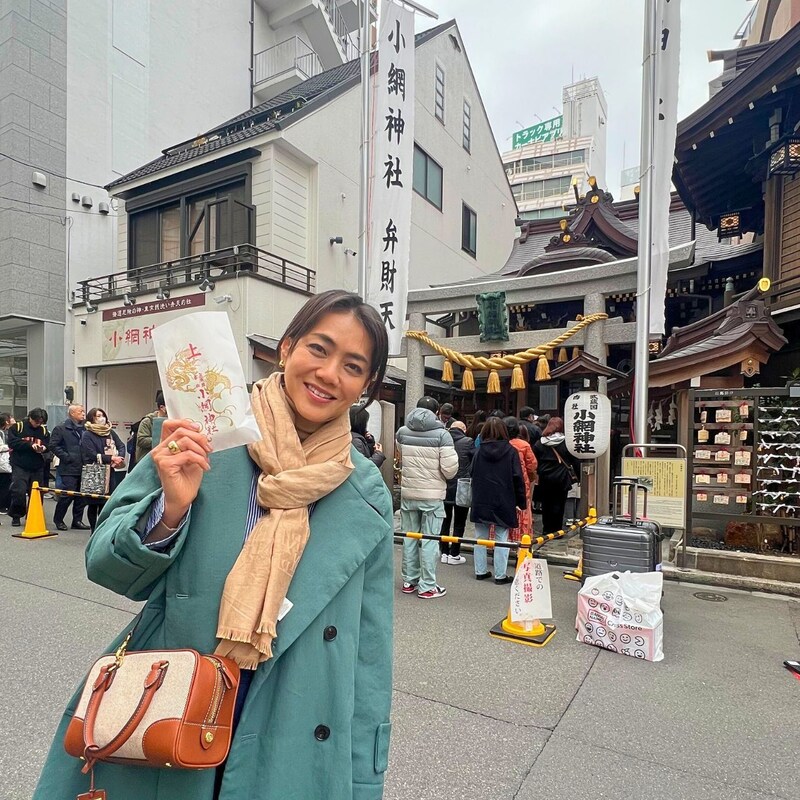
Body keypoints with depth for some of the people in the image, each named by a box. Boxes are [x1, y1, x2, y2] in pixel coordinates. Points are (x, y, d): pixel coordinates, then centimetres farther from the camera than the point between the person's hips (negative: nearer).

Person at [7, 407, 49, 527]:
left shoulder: (44, 430, 8)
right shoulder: (17, 427, -1)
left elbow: (49, 445, 10)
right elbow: (12, 442, -10)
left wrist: (44, 448, -13)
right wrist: (30, 445, -20)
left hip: (37, 467, 3)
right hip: (20, 467, -3)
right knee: (18, 492, -7)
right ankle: (16, 517, 12)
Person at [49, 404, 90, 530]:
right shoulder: (61, 428, -2)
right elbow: (53, 445, -8)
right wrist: (66, 457, -12)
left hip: (83, 468, 5)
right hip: (69, 469, -5)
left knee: (82, 496, 7)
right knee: (67, 495, -5)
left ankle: (77, 520, 18)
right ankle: (58, 520, 14)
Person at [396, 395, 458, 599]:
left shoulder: (402, 432, 0)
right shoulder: (442, 434, -11)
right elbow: (450, 468, -13)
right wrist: (444, 477, 7)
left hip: (408, 493, 4)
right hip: (432, 495, -4)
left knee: (410, 538, 13)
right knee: (429, 540, 3)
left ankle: (409, 581, 23)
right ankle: (427, 586, 9)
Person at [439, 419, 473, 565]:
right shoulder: (468, 442, -10)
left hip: (444, 487, 3)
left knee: (445, 520, 14)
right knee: (459, 523, 8)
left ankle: (444, 552, 19)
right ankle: (454, 554, 11)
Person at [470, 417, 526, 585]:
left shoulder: (479, 452, 1)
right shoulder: (510, 451, -6)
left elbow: (473, 476, 6)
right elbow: (517, 478, -6)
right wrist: (521, 502, 1)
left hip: (481, 502, 2)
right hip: (503, 503, -2)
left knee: (480, 538, 11)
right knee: (501, 540, 3)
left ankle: (480, 571, 17)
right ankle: (500, 575, 6)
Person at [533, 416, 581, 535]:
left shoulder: (539, 444, -1)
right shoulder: (567, 443, -6)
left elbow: (535, 463, 0)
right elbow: (575, 462, -3)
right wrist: (579, 477, 5)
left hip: (545, 479, 2)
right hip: (562, 479, -2)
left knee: (546, 505, 13)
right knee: (558, 505, 5)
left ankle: (547, 530, 20)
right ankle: (556, 530, 8)